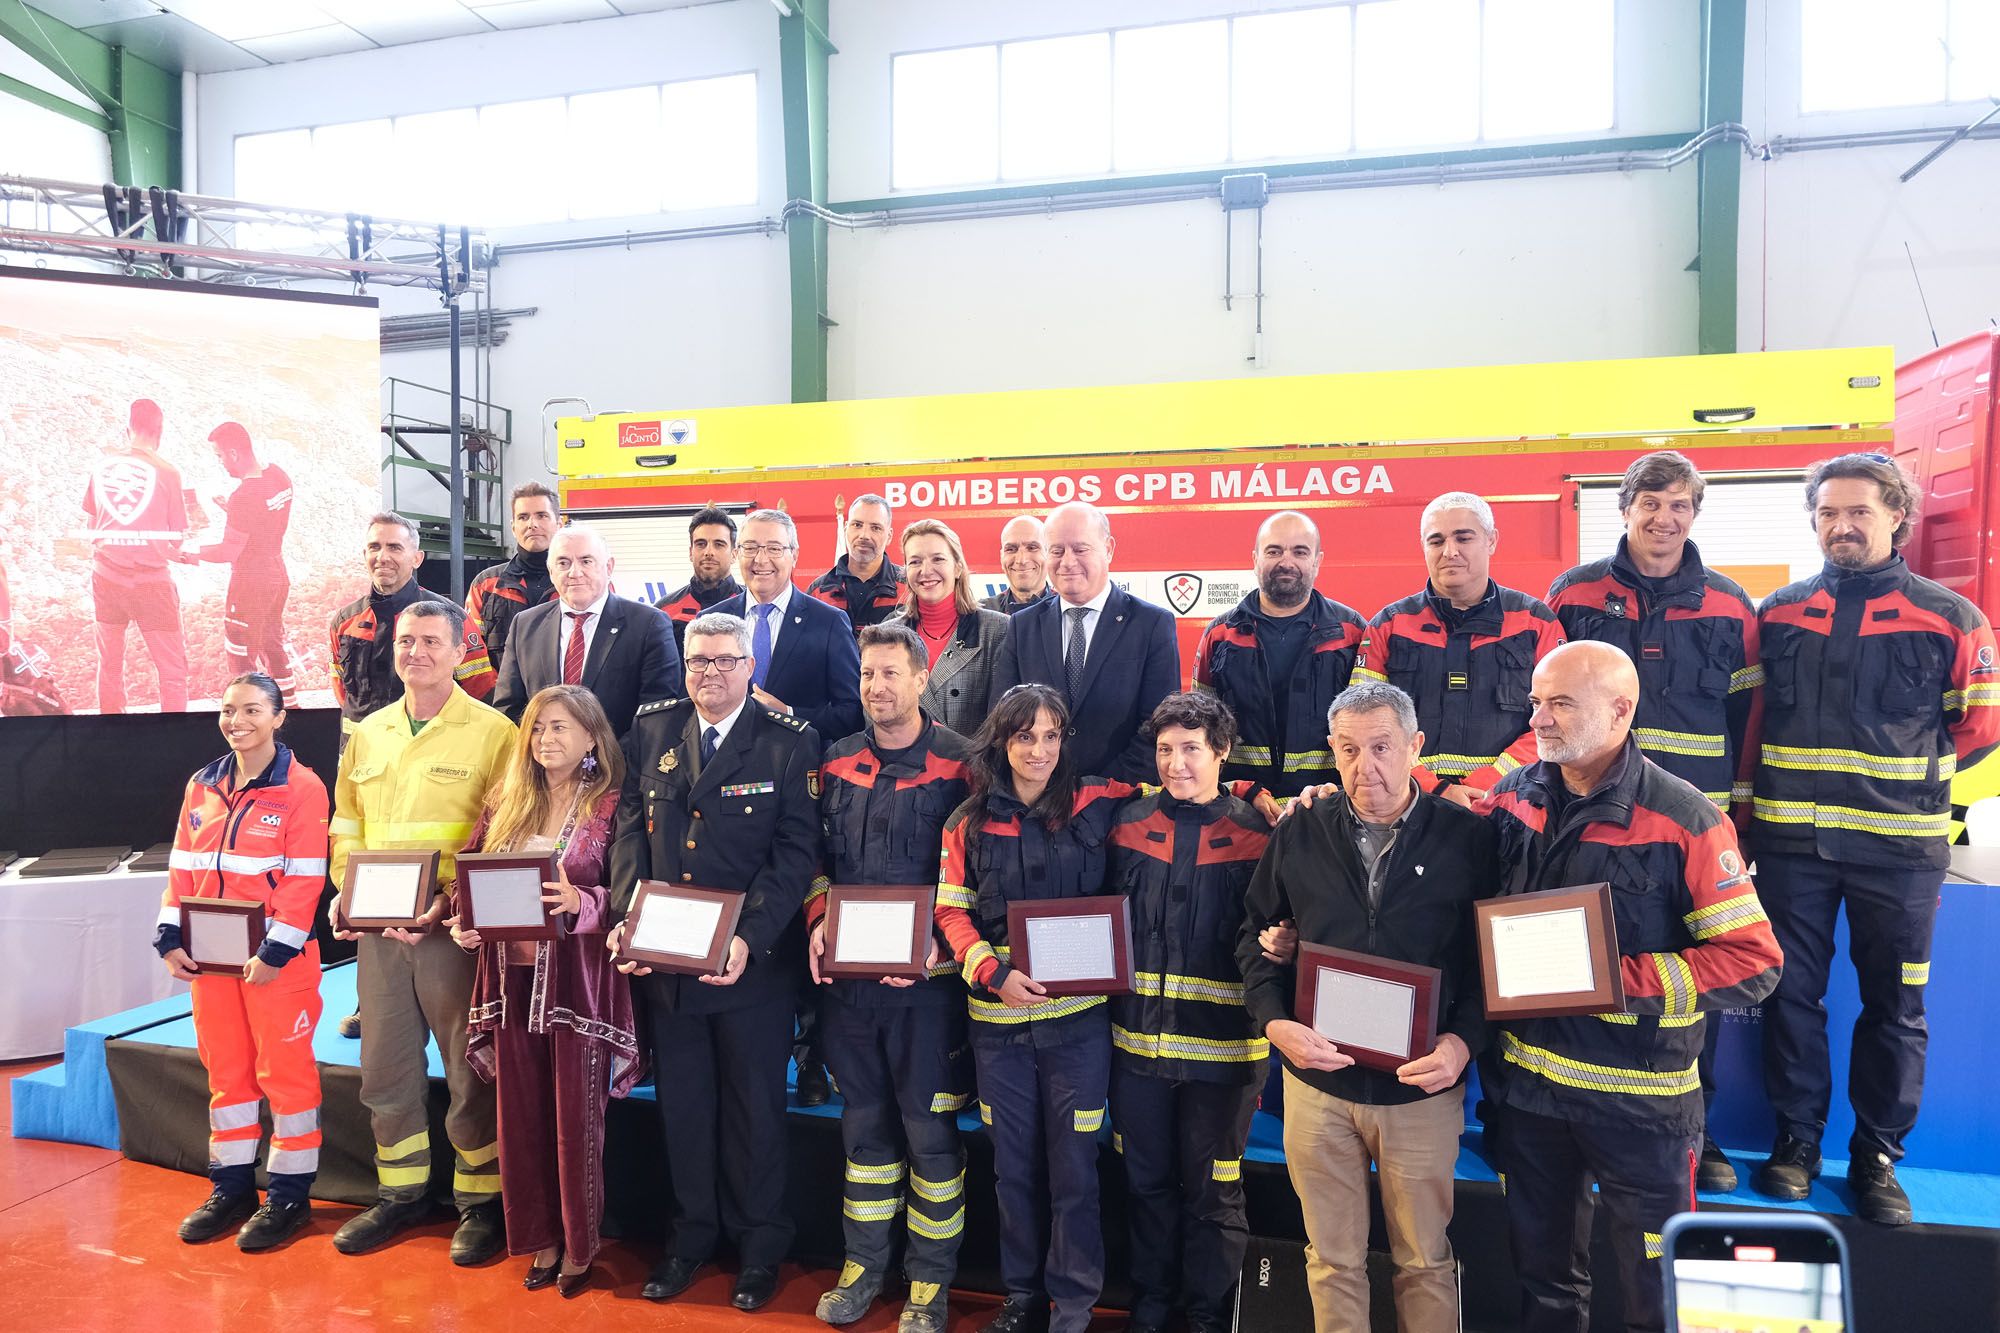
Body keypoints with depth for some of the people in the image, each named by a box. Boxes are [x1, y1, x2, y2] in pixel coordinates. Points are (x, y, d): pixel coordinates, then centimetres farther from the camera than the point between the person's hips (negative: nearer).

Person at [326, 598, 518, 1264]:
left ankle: (480, 1199, 21)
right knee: (385, 1070, 15)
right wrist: (344, 893, 1)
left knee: (470, 1070, 4)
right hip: (376, 931, 6)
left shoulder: (492, 732, -7)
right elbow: (346, 825, 17)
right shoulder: (367, 734, 12)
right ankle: (401, 1191, 33)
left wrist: (453, 901, -19)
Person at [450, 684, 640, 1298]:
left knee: (575, 1115, 3)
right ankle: (540, 1237, 28)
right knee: (520, 1113, 11)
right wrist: (462, 922, -5)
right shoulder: (505, 799, 9)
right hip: (512, 976, 5)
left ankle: (579, 1244, 21)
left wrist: (581, 902, -26)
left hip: (577, 979, -4)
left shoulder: (610, 805, -6)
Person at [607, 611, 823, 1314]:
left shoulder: (790, 742, -9)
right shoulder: (651, 731, 4)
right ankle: (692, 1230, 37)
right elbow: (631, 831, 3)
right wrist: (626, 921, -10)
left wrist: (750, 939, -23)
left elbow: (796, 852, -13)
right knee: (682, 1099, 17)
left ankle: (760, 1242, 32)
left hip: (753, 960, -3)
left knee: (753, 1104, 12)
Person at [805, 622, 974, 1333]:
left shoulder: (959, 763, -8)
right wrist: (818, 922, -2)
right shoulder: (837, 763, 7)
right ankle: (863, 1265, 33)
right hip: (845, 976, 4)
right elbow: (818, 858, 14)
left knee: (928, 1128, 6)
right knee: (863, 1122, 16)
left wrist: (939, 944, -18)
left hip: (926, 979, -4)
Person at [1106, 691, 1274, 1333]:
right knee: (1146, 1178, 17)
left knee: (1211, 1188, 11)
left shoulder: (1253, 833, -5)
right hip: (1138, 1034, 3)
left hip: (1221, 1040, -3)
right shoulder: (1129, 824, 3)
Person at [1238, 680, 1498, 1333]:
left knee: (1424, 1259, 15)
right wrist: (1274, 1022, -7)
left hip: (1422, 1086, -1)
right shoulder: (1298, 833, 0)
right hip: (1317, 1080, 2)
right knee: (1331, 1259, 15)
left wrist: (1463, 1041, -15)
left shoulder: (1468, 837, -5)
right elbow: (1256, 934, 7)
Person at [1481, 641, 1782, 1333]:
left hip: (1637, 1099, -4)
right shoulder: (1511, 797, -1)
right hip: (1525, 1083, 4)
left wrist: (1619, 978, -23)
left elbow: (1754, 962, -16)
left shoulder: (1684, 820, -14)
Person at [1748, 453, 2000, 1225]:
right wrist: (1765, 792, 7)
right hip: (1791, 841, 1)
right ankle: (1796, 1139, 22)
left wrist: (1912, 775, 4)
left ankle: (1878, 1156, 22)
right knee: (1791, 994, 8)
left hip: (1899, 847, -1)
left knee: (1894, 1004, 8)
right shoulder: (1778, 613, 6)